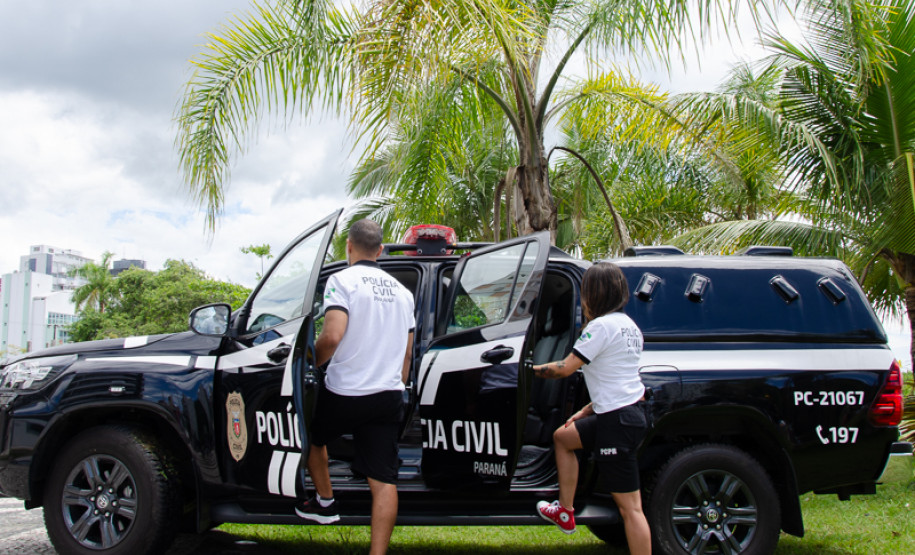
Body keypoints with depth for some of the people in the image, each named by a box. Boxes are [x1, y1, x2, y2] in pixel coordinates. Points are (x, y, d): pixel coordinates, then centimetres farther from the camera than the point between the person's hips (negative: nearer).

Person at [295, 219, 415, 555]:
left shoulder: (342, 280, -7)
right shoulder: (400, 290, 14)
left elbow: (332, 335, -22)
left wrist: (312, 360, -3)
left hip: (344, 393, -4)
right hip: (388, 396, 5)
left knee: (314, 438, 26)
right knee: (384, 480, 0)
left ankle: (325, 503, 38)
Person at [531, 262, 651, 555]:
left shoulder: (602, 326, -14)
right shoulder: (628, 324, 15)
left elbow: (565, 368, -13)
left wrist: (531, 369, 3)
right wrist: (588, 410, 19)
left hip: (618, 421, -10)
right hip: (630, 409, 10)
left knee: (629, 507, -7)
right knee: (562, 437, 26)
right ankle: (565, 512, 33)